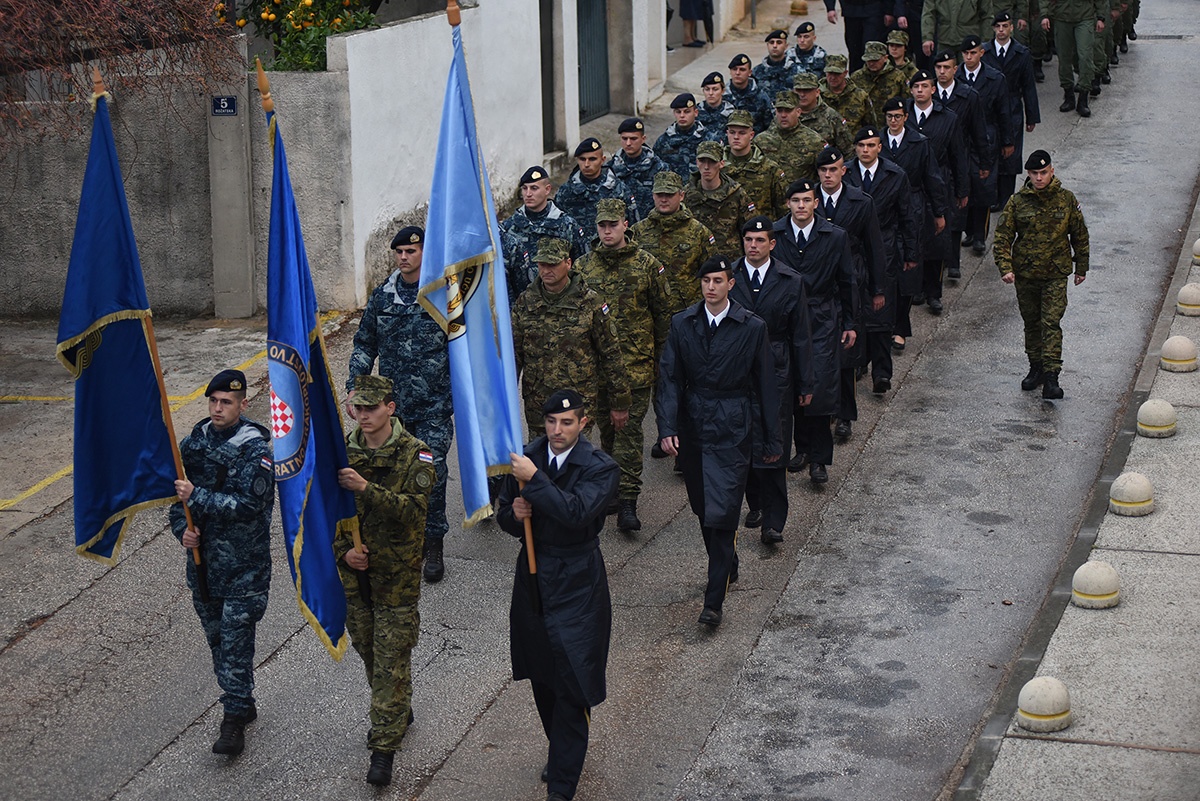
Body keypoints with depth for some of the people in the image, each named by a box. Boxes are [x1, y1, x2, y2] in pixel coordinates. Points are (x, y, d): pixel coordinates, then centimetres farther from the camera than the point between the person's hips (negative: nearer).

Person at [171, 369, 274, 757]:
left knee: (236, 640, -6)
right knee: (216, 638, 16)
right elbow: (179, 493, 14)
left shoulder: (255, 450, -14)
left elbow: (249, 505, -23)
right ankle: (241, 703, 32)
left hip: (243, 567, -6)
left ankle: (234, 718, 2)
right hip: (203, 561, 6)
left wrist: (197, 497, -24)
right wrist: (182, 528, -6)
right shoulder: (194, 443, 5)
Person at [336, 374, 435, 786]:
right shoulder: (342, 451, 0)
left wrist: (366, 489, -34)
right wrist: (343, 550, -9)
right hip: (354, 570, 5)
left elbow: (413, 509, -24)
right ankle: (397, 714, 40)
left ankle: (384, 747, 4)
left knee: (391, 660, -3)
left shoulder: (415, 455, -12)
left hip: (397, 574, -5)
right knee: (368, 651, 18)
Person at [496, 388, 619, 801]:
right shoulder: (526, 457, 3)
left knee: (571, 686, -7)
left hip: (576, 585, -6)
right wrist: (514, 514, -11)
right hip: (533, 578, 6)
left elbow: (576, 512, -29)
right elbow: (504, 515, 12)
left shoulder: (600, 468, -13)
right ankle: (561, 753, 39)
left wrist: (535, 480, -28)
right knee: (542, 678, 18)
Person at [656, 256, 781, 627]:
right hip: (692, 428, 4)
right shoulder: (682, 324, 4)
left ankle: (714, 599, -7)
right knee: (703, 508, 13)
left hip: (732, 431, -4)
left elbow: (766, 386, 2)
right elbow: (669, 378, 2)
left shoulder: (752, 328, -4)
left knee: (722, 512, -10)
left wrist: (772, 440, 4)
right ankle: (726, 568, 36)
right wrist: (667, 427, -10)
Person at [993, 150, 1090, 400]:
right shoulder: (1017, 202, -4)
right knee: (1031, 323, 13)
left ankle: (1051, 376, -14)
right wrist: (1005, 268, -15)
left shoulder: (1066, 199, -3)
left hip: (1056, 275, -2)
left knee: (1051, 323, -11)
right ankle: (1036, 368, 28)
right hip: (1025, 274, 2)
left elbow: (1079, 235, 9)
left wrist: (1081, 267, 13)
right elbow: (1002, 237, -3)